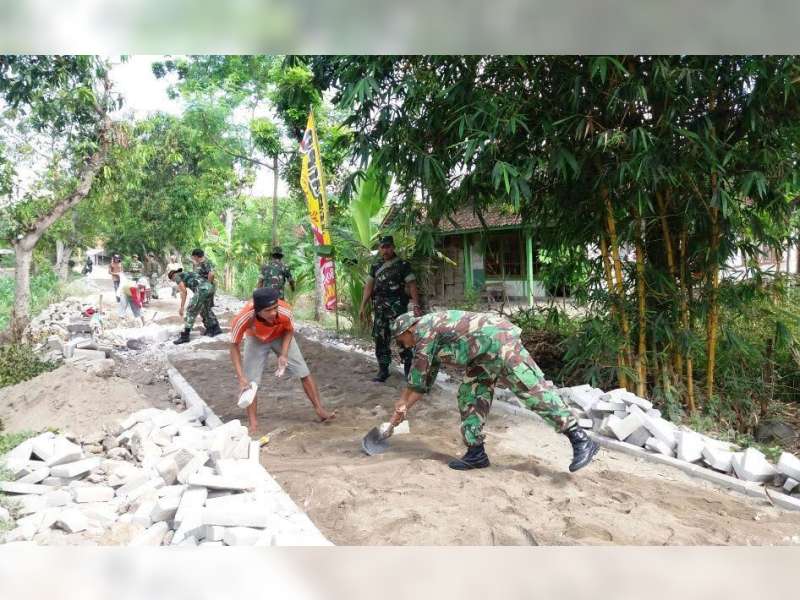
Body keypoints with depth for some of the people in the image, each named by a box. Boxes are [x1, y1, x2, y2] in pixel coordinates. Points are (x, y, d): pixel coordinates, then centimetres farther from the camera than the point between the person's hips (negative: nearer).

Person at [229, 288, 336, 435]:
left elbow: (289, 331, -14)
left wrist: (284, 354, -25)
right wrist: (241, 377, -31)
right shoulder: (242, 319, -41)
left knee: (304, 373, -1)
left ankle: (320, 410, 11)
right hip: (256, 340, 0)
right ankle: (252, 422, 8)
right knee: (249, 381, -7)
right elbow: (234, 346, -24)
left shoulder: (284, 311, -39)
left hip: (281, 337, 1)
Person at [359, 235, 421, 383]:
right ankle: (383, 370, 17)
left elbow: (412, 285, -7)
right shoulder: (375, 267, 14)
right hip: (379, 308, 5)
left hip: (397, 307, -5)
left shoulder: (403, 265, -1)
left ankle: (409, 369, 8)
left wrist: (416, 306, -18)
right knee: (380, 339, 7)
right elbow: (369, 286, 11)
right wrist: (362, 306, 3)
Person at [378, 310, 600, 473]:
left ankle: (581, 441, -12)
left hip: (499, 340, -10)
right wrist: (402, 408, 28)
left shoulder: (425, 330, -5)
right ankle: (476, 453, 13)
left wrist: (400, 407, 11)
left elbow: (416, 380, -1)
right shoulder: (431, 338, 23)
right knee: (470, 395, 9)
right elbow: (424, 382, 28)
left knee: (533, 389, -13)